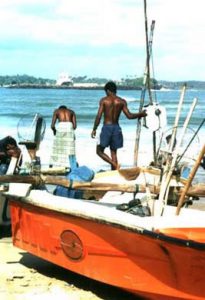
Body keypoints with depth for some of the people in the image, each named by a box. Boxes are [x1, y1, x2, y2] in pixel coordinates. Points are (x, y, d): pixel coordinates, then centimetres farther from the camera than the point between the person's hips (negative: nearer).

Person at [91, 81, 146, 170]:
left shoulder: (104, 100, -4)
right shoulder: (122, 101, 3)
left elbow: (99, 116, -10)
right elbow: (129, 115, 0)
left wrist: (94, 129, -2)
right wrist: (141, 114, 14)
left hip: (106, 127, -4)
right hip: (116, 128, 4)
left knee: (99, 151, 7)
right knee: (113, 152, 13)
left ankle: (114, 165, -15)